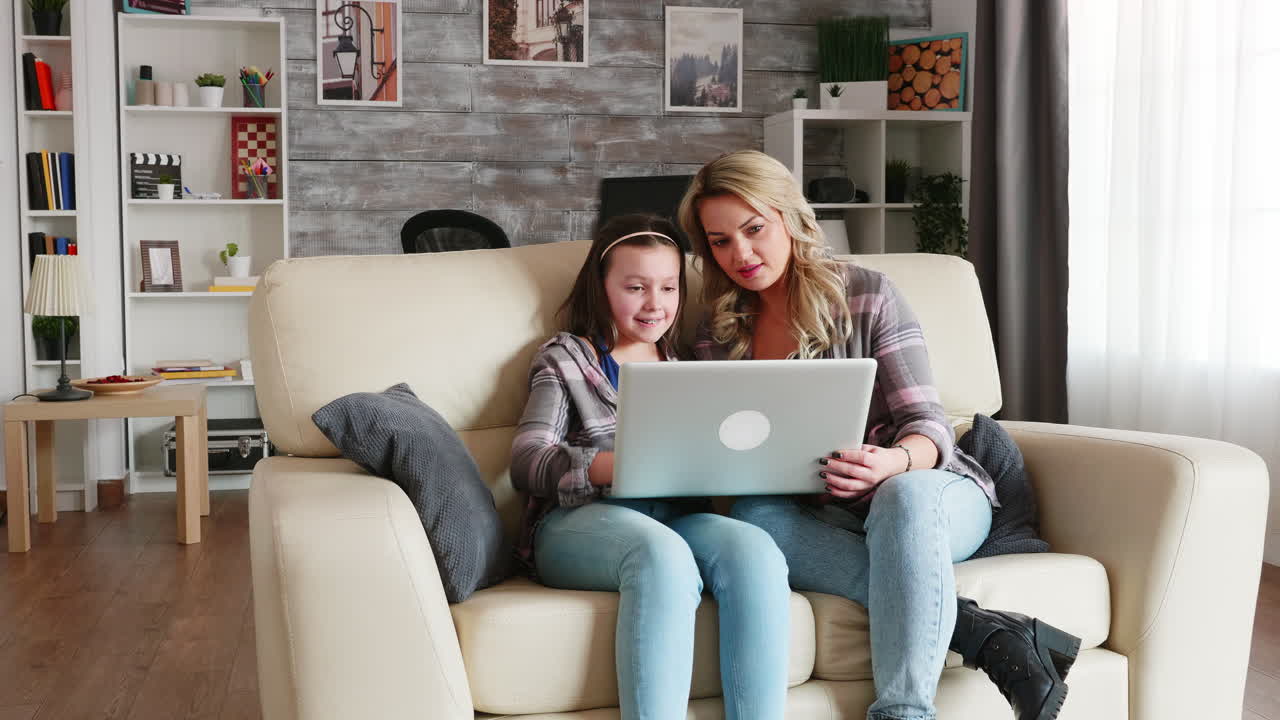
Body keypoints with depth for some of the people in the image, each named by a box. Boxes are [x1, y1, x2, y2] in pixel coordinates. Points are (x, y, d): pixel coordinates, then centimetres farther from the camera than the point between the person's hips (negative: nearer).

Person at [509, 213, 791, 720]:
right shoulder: (565, 360, 15)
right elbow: (527, 464, -1)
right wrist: (624, 465, -20)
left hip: (674, 517, 3)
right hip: (578, 522, -3)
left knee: (754, 549, -31)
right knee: (662, 552, -38)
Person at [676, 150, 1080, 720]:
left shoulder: (866, 295, -1)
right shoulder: (718, 339, 11)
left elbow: (928, 426, -7)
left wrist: (894, 462, -31)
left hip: (927, 488, -2)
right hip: (821, 518, 3)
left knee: (902, 495, -39)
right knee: (751, 516, -33)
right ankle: (987, 631, -35)